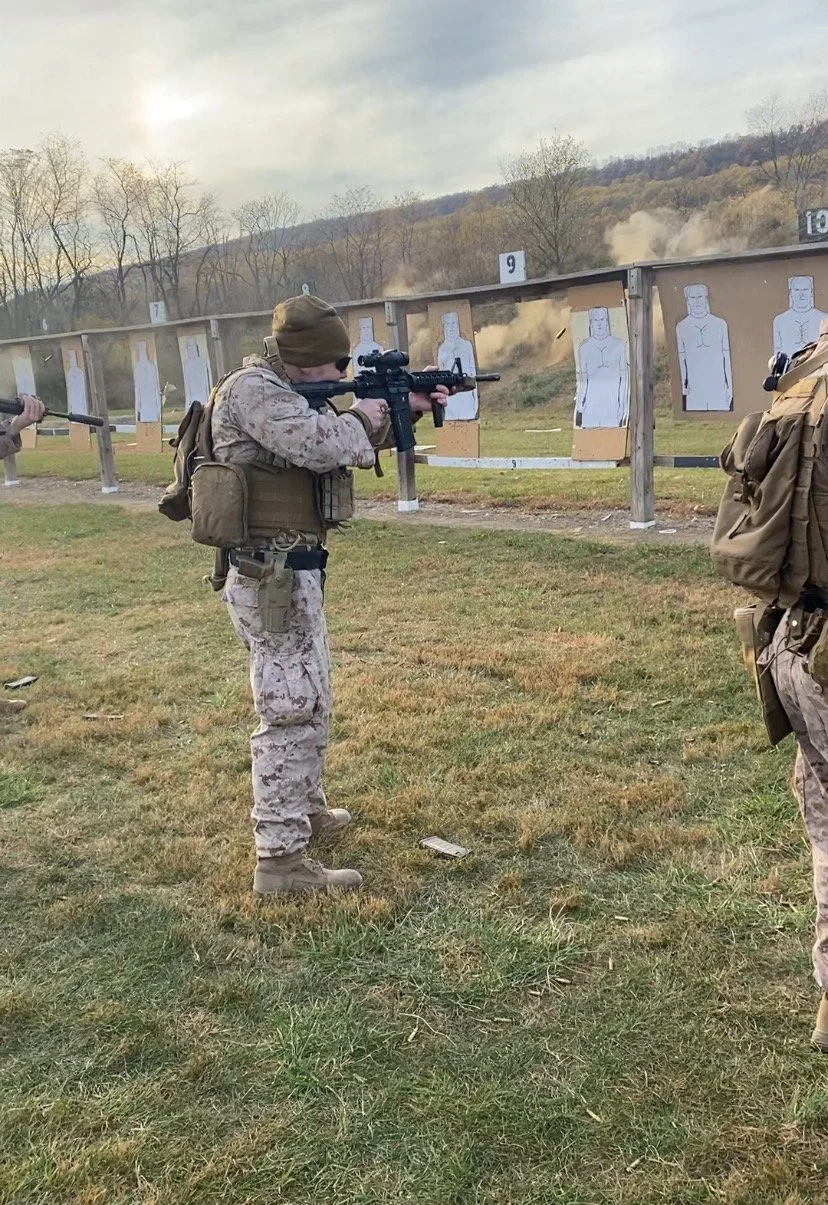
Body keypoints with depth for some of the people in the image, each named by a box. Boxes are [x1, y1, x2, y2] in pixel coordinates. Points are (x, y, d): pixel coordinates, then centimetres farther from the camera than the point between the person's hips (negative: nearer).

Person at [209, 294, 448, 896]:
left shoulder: (286, 391, 16)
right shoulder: (252, 391, -16)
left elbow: (353, 443, 23)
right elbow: (319, 445, -31)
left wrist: (407, 408, 9)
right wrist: (361, 417, -11)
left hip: (290, 572, 11)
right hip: (273, 576, -11)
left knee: (311, 702, 22)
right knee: (292, 711, -8)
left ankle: (306, 808, 40)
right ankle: (281, 860, -2)